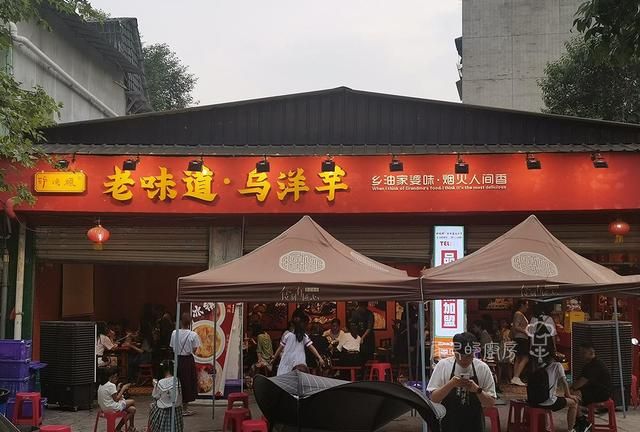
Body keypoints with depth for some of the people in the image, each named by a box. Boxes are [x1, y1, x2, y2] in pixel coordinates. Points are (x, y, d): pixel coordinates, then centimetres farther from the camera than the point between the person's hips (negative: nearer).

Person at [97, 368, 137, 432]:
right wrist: (123, 389, -7)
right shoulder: (111, 385, -19)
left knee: (132, 409, 10)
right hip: (112, 407, -9)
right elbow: (116, 399, -16)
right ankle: (131, 427, 17)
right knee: (132, 401, 4)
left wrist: (118, 389, 11)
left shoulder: (102, 384, 12)